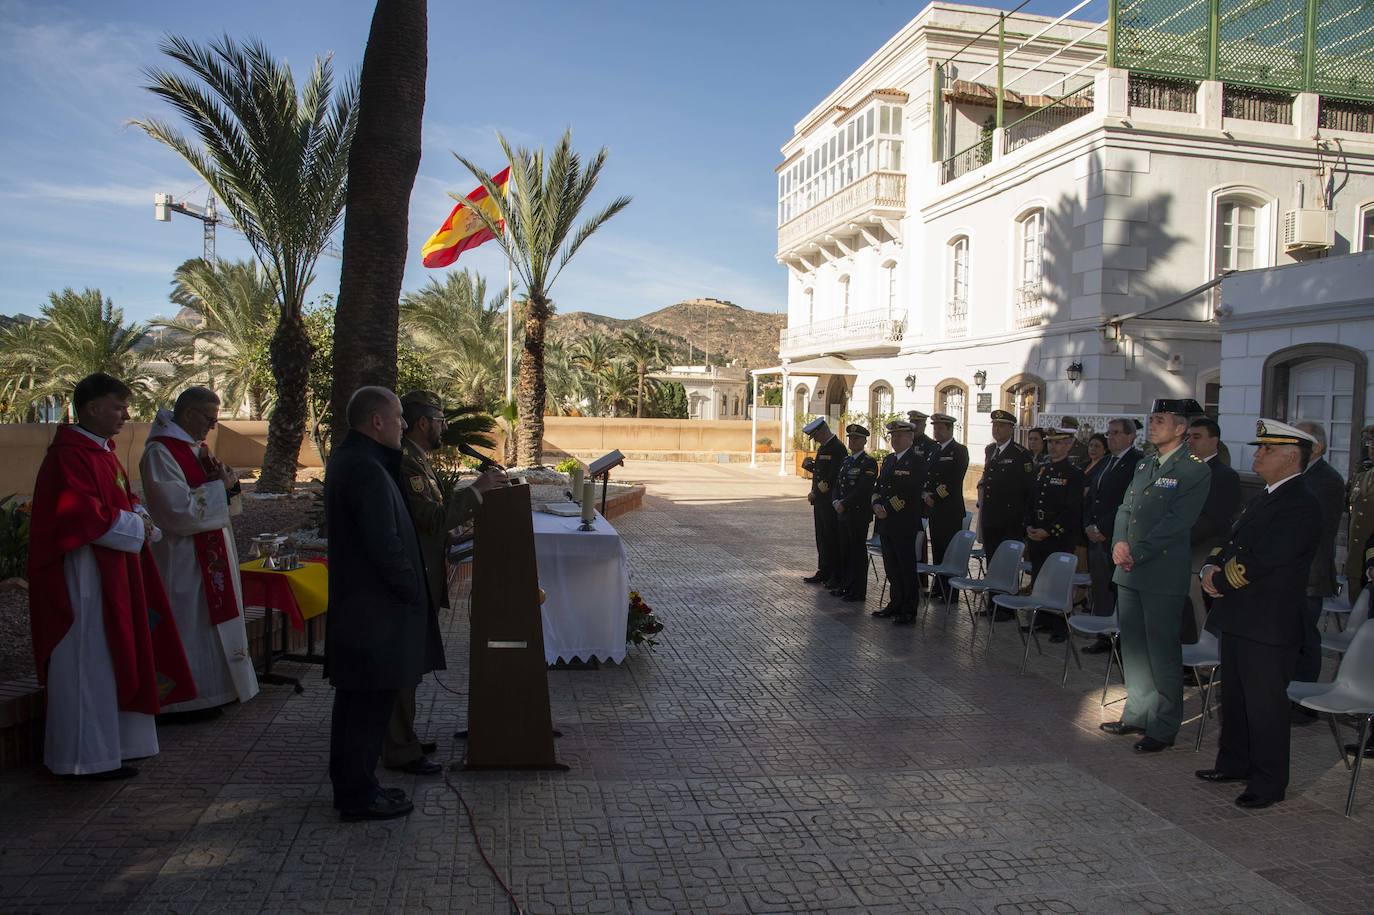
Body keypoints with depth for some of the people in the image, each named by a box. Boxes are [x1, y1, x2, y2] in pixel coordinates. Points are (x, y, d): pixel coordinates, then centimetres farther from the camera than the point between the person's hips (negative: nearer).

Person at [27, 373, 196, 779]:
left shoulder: (101, 451, 15)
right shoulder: (69, 456, -17)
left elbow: (121, 501, 23)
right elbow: (81, 515, -25)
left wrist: (140, 517, 2)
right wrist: (135, 525, -14)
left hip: (112, 574, 10)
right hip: (83, 577, -10)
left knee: (112, 661, 15)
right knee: (90, 665, -3)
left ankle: (106, 747, 25)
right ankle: (88, 756, 7)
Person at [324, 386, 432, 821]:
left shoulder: (346, 458, 11)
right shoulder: (367, 470, -22)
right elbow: (386, 546, -24)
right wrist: (414, 592, -11)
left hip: (354, 602, 11)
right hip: (376, 608, -11)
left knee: (356, 699, 18)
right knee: (371, 702, 0)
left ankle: (351, 785, 30)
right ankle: (359, 796, 11)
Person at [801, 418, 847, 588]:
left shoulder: (837, 448, -15)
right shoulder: (822, 447, 15)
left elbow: (833, 476, -20)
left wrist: (815, 493, -16)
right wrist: (809, 465, 2)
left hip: (830, 502, -9)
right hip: (820, 500, 9)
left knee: (833, 538, -2)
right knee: (822, 537, 14)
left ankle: (837, 576, 6)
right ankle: (823, 572, 22)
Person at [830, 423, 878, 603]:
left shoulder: (869, 463, -10)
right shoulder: (845, 461, 15)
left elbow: (862, 490, -18)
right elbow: (838, 485, 16)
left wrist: (844, 504, -17)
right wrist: (837, 502, -2)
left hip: (859, 514, -8)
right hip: (843, 513, 8)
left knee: (858, 552, -1)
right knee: (845, 550, 14)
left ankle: (858, 592, 6)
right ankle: (845, 586, 24)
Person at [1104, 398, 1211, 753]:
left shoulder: (1194, 472, -8)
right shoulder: (1144, 465, 15)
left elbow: (1176, 522, -16)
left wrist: (1136, 553, -17)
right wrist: (1119, 543, -4)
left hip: (1163, 575, -7)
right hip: (1130, 572, 7)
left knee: (1162, 652, -1)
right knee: (1132, 647, 15)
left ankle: (1163, 727, 9)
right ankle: (1137, 714, 28)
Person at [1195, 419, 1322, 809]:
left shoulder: (1301, 506, -18)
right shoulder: (1264, 498, 14)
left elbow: (1261, 561, -25)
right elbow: (1231, 542, 16)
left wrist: (1220, 578, -11)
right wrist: (1212, 567, -4)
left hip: (1268, 625, -9)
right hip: (1239, 619, 9)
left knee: (1265, 704, 2)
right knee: (1235, 698, 19)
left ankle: (1268, 783, 14)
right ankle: (1234, 763, 33)